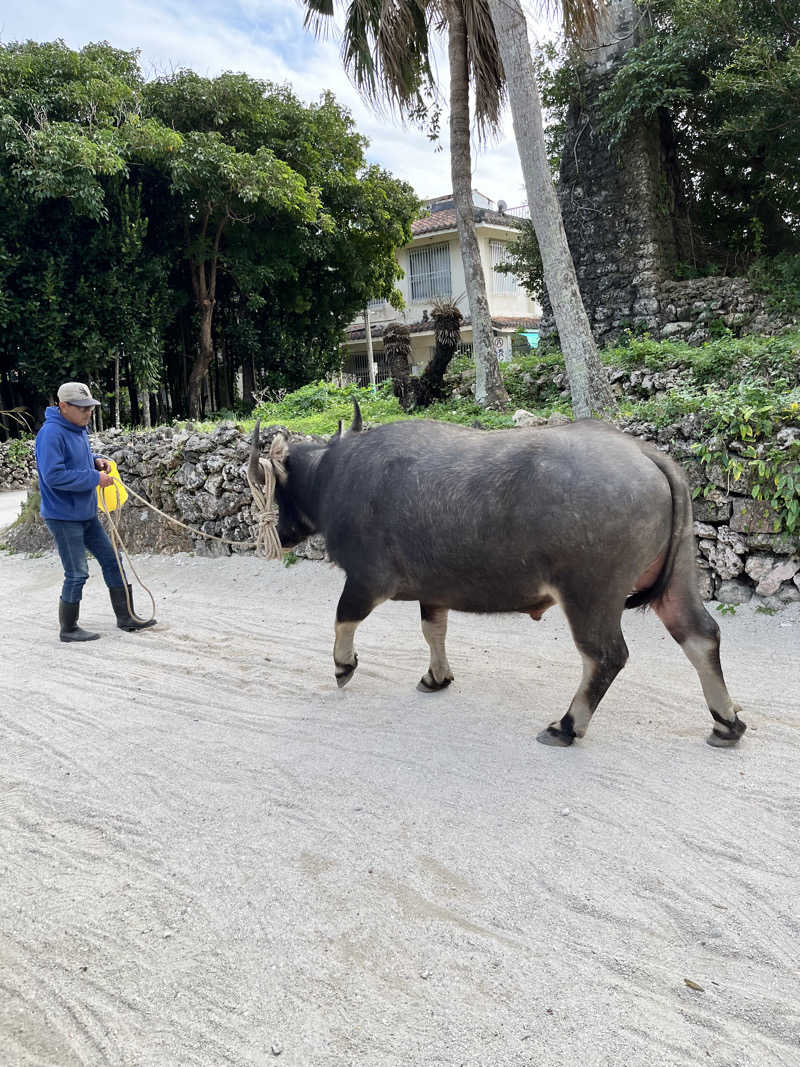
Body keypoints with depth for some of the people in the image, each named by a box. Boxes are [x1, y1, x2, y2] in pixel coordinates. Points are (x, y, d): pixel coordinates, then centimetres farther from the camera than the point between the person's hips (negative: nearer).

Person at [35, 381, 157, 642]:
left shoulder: (79, 428, 8)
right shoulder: (51, 433, -20)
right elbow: (53, 475, -27)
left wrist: (97, 460, 2)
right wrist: (94, 478, -23)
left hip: (86, 513, 9)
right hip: (63, 516, -9)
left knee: (112, 561, 12)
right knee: (77, 574, -3)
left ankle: (126, 617, 22)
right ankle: (68, 629, 14)